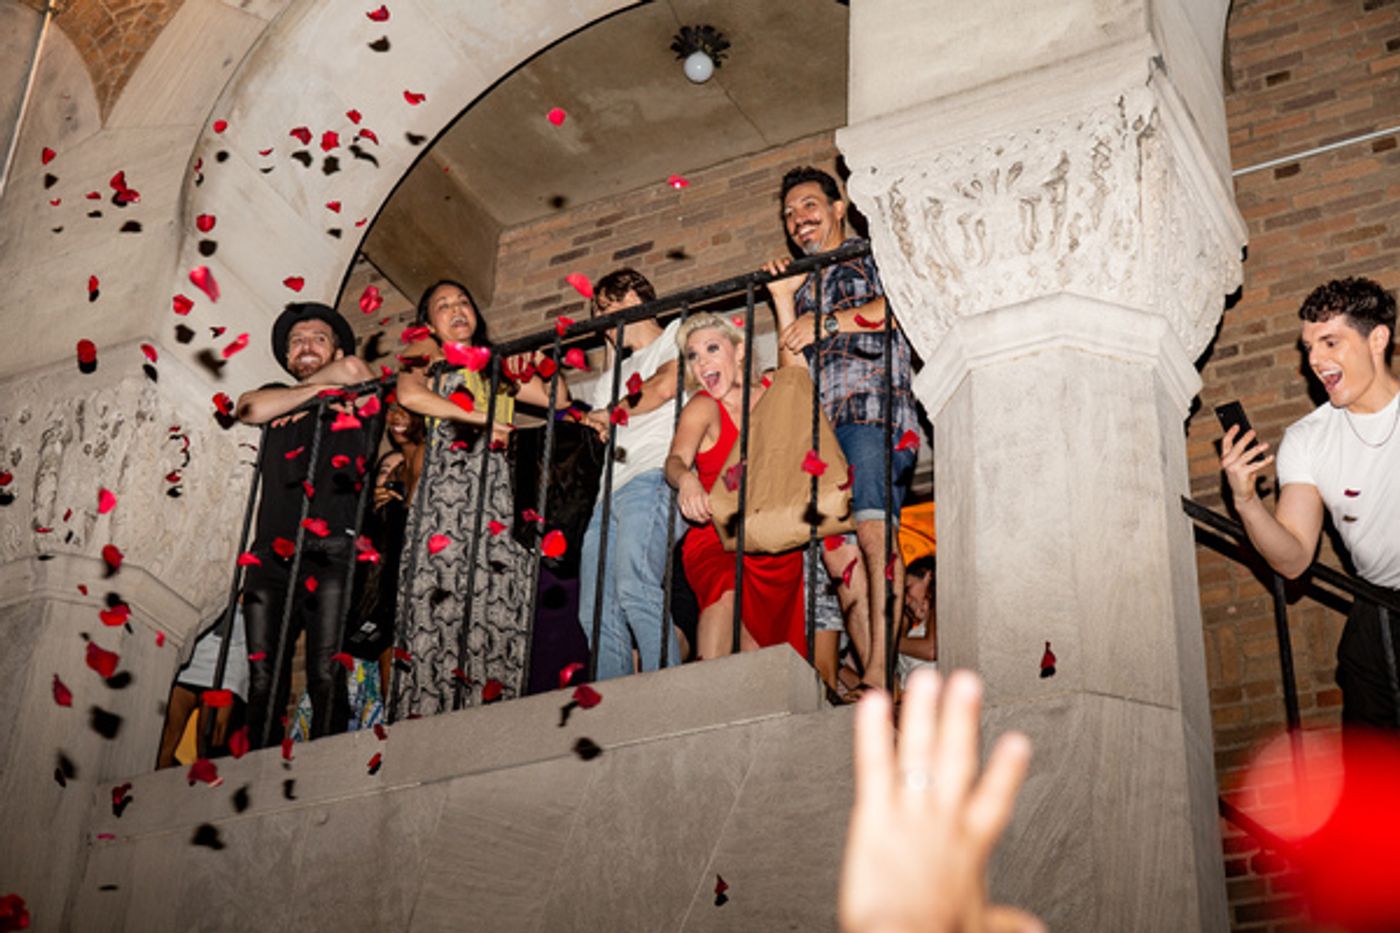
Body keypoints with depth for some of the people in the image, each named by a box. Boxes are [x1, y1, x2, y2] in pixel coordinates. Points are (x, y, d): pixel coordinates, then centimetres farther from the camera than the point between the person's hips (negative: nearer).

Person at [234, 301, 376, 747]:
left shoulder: (356, 402, 19)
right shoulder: (277, 399, 26)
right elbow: (249, 408, 5)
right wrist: (317, 387, 7)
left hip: (332, 554, -3)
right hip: (273, 555, 3)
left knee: (326, 678, -12)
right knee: (263, 681, -4)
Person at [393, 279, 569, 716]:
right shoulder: (426, 352, 16)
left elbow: (559, 397, 22)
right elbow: (409, 394, -7)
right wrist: (476, 417, -8)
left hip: (495, 486, 4)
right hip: (446, 478, -4)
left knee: (499, 602, -10)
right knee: (439, 601, -15)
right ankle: (424, 713, -19)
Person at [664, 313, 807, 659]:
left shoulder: (772, 395, 11)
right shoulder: (703, 407, -3)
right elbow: (676, 459, -19)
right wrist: (686, 479, -39)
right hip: (716, 542, -4)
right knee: (726, 588, -36)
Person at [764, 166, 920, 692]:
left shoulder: (871, 259, 15)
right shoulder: (803, 289, 30)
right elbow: (794, 375, 19)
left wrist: (829, 321, -6)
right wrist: (783, 301, 12)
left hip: (873, 413, -6)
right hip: (820, 428, 6)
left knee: (873, 530, -23)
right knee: (838, 554, -6)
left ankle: (881, 668, -30)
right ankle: (871, 681, -9)